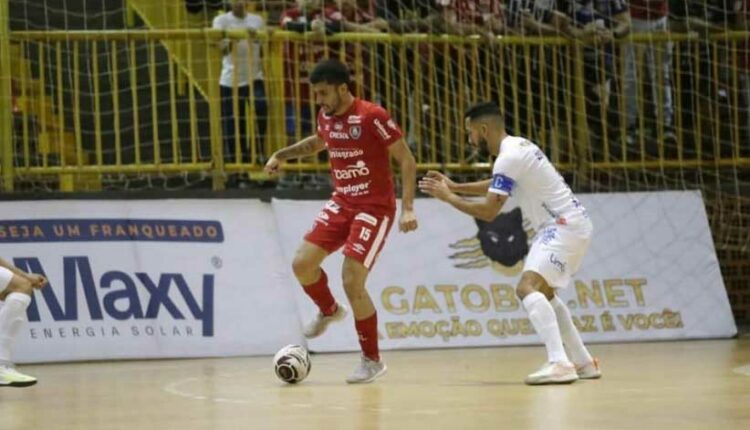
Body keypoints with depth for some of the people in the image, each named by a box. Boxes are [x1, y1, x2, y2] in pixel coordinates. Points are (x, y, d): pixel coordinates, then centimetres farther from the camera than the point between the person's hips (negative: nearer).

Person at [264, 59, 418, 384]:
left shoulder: (372, 117, -20)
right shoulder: (326, 116, 2)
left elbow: (406, 160, -16)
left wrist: (408, 207, -23)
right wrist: (283, 154, 16)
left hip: (375, 208, -7)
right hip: (342, 202, 7)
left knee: (352, 282, -14)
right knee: (302, 264, -1)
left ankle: (372, 360, 3)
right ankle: (329, 311, 32)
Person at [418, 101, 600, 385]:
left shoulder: (509, 157, -18)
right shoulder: (517, 147, 13)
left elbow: (488, 211, -18)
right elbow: (497, 186, 33)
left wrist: (448, 198, -5)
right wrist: (455, 186, 27)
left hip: (565, 227, -11)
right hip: (566, 225, 11)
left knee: (528, 287, -24)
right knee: (543, 292, 23)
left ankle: (559, 364, -36)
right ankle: (584, 363, 26)